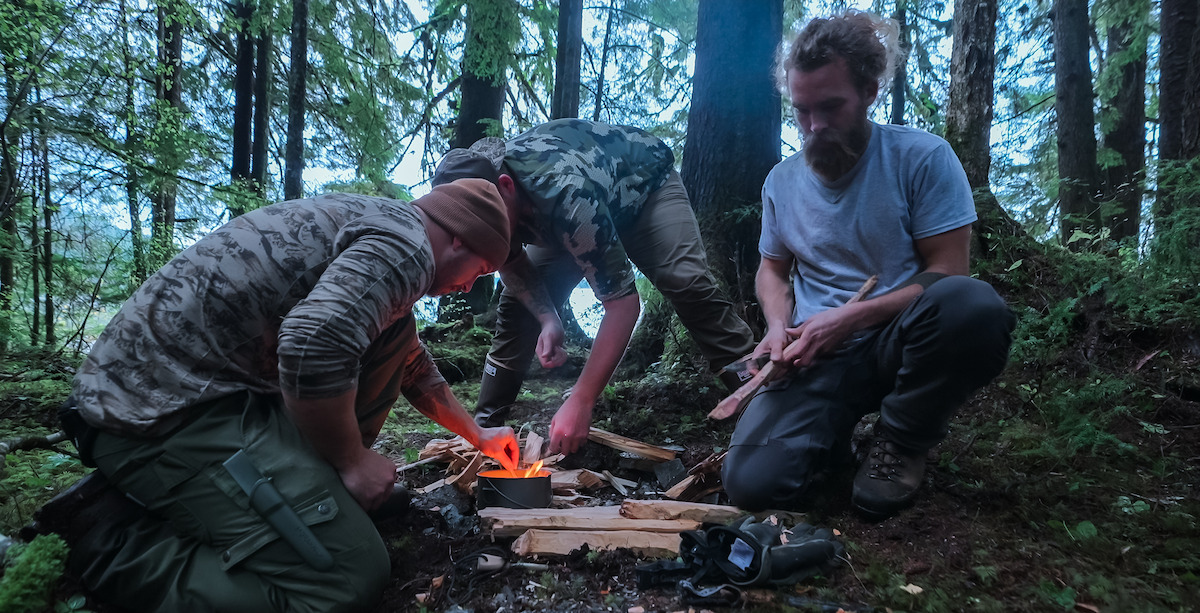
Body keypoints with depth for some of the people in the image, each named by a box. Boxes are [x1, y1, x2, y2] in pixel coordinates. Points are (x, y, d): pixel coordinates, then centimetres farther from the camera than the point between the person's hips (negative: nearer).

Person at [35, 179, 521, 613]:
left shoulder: (371, 224, 20)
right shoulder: (407, 241, -12)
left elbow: (412, 366, 32)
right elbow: (313, 345, -31)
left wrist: (477, 436, 40)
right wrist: (352, 460, -14)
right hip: (169, 413, -10)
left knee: (396, 334, 11)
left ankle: (306, 479, 13)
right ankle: (110, 538, -6)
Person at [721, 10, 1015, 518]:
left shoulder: (922, 157, -6)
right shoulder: (782, 181, 7)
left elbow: (947, 273, -9)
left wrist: (847, 318, -18)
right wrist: (779, 325, -4)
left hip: (898, 340, -1)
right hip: (817, 358, 2)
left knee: (973, 306, -38)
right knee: (752, 483, -22)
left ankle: (902, 442, -8)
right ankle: (832, 435, 14)